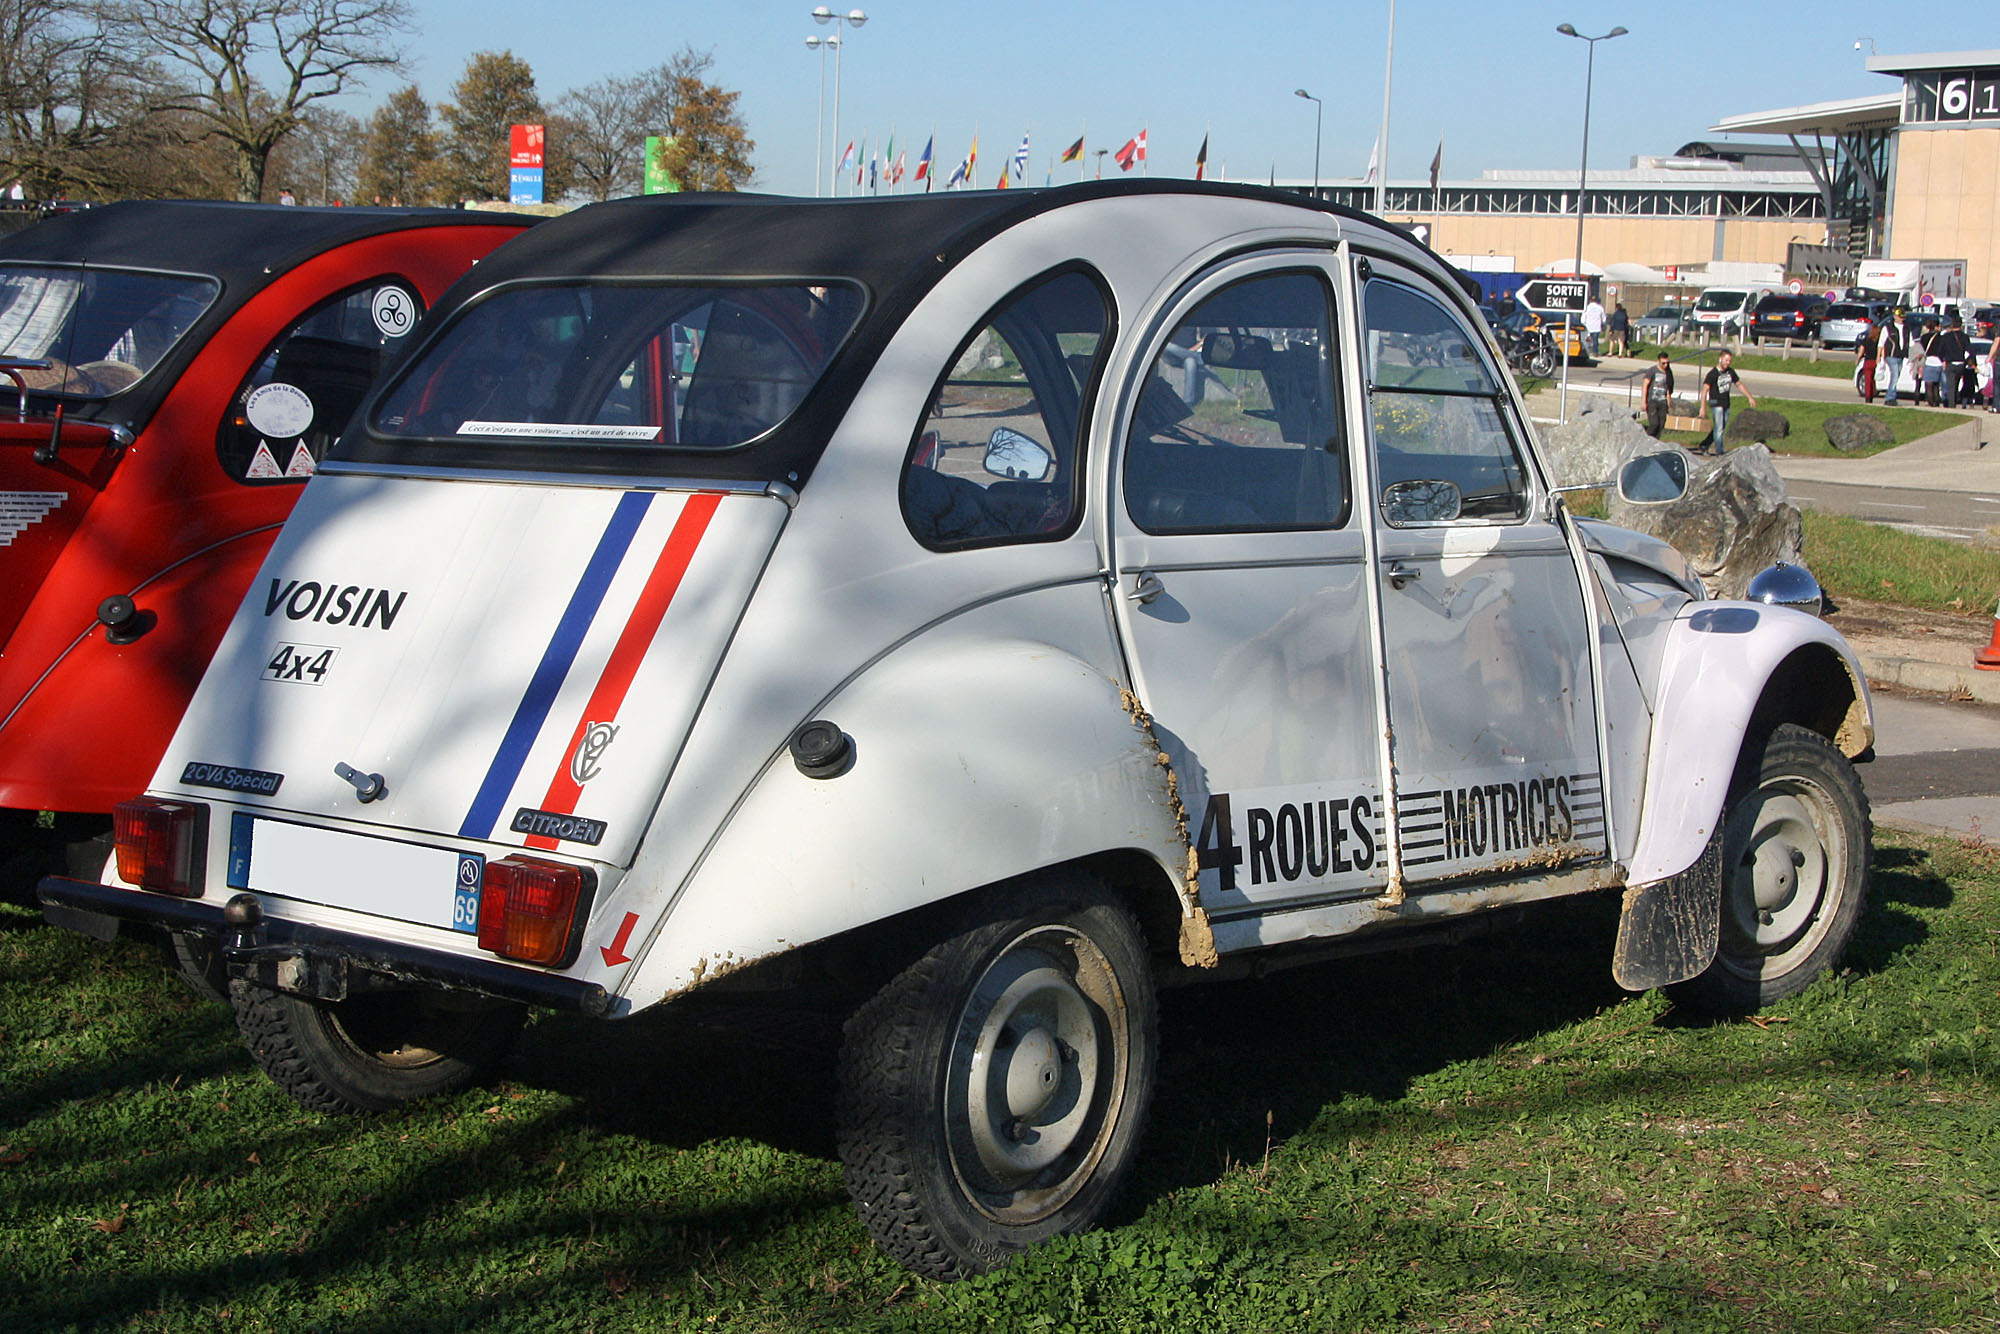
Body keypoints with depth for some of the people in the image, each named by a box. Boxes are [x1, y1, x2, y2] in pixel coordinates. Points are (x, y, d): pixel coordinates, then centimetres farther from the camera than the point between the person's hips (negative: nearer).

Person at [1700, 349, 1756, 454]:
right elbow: (1705, 389, -19)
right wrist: (1703, 407, -27)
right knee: (1719, 428, -11)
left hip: (1726, 404, 7)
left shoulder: (1730, 372, 5)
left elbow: (1739, 384, 17)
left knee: (1723, 428, 10)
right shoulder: (1712, 374, -14)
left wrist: (1750, 397, 16)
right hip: (1716, 404, -7)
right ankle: (1719, 452, -10)